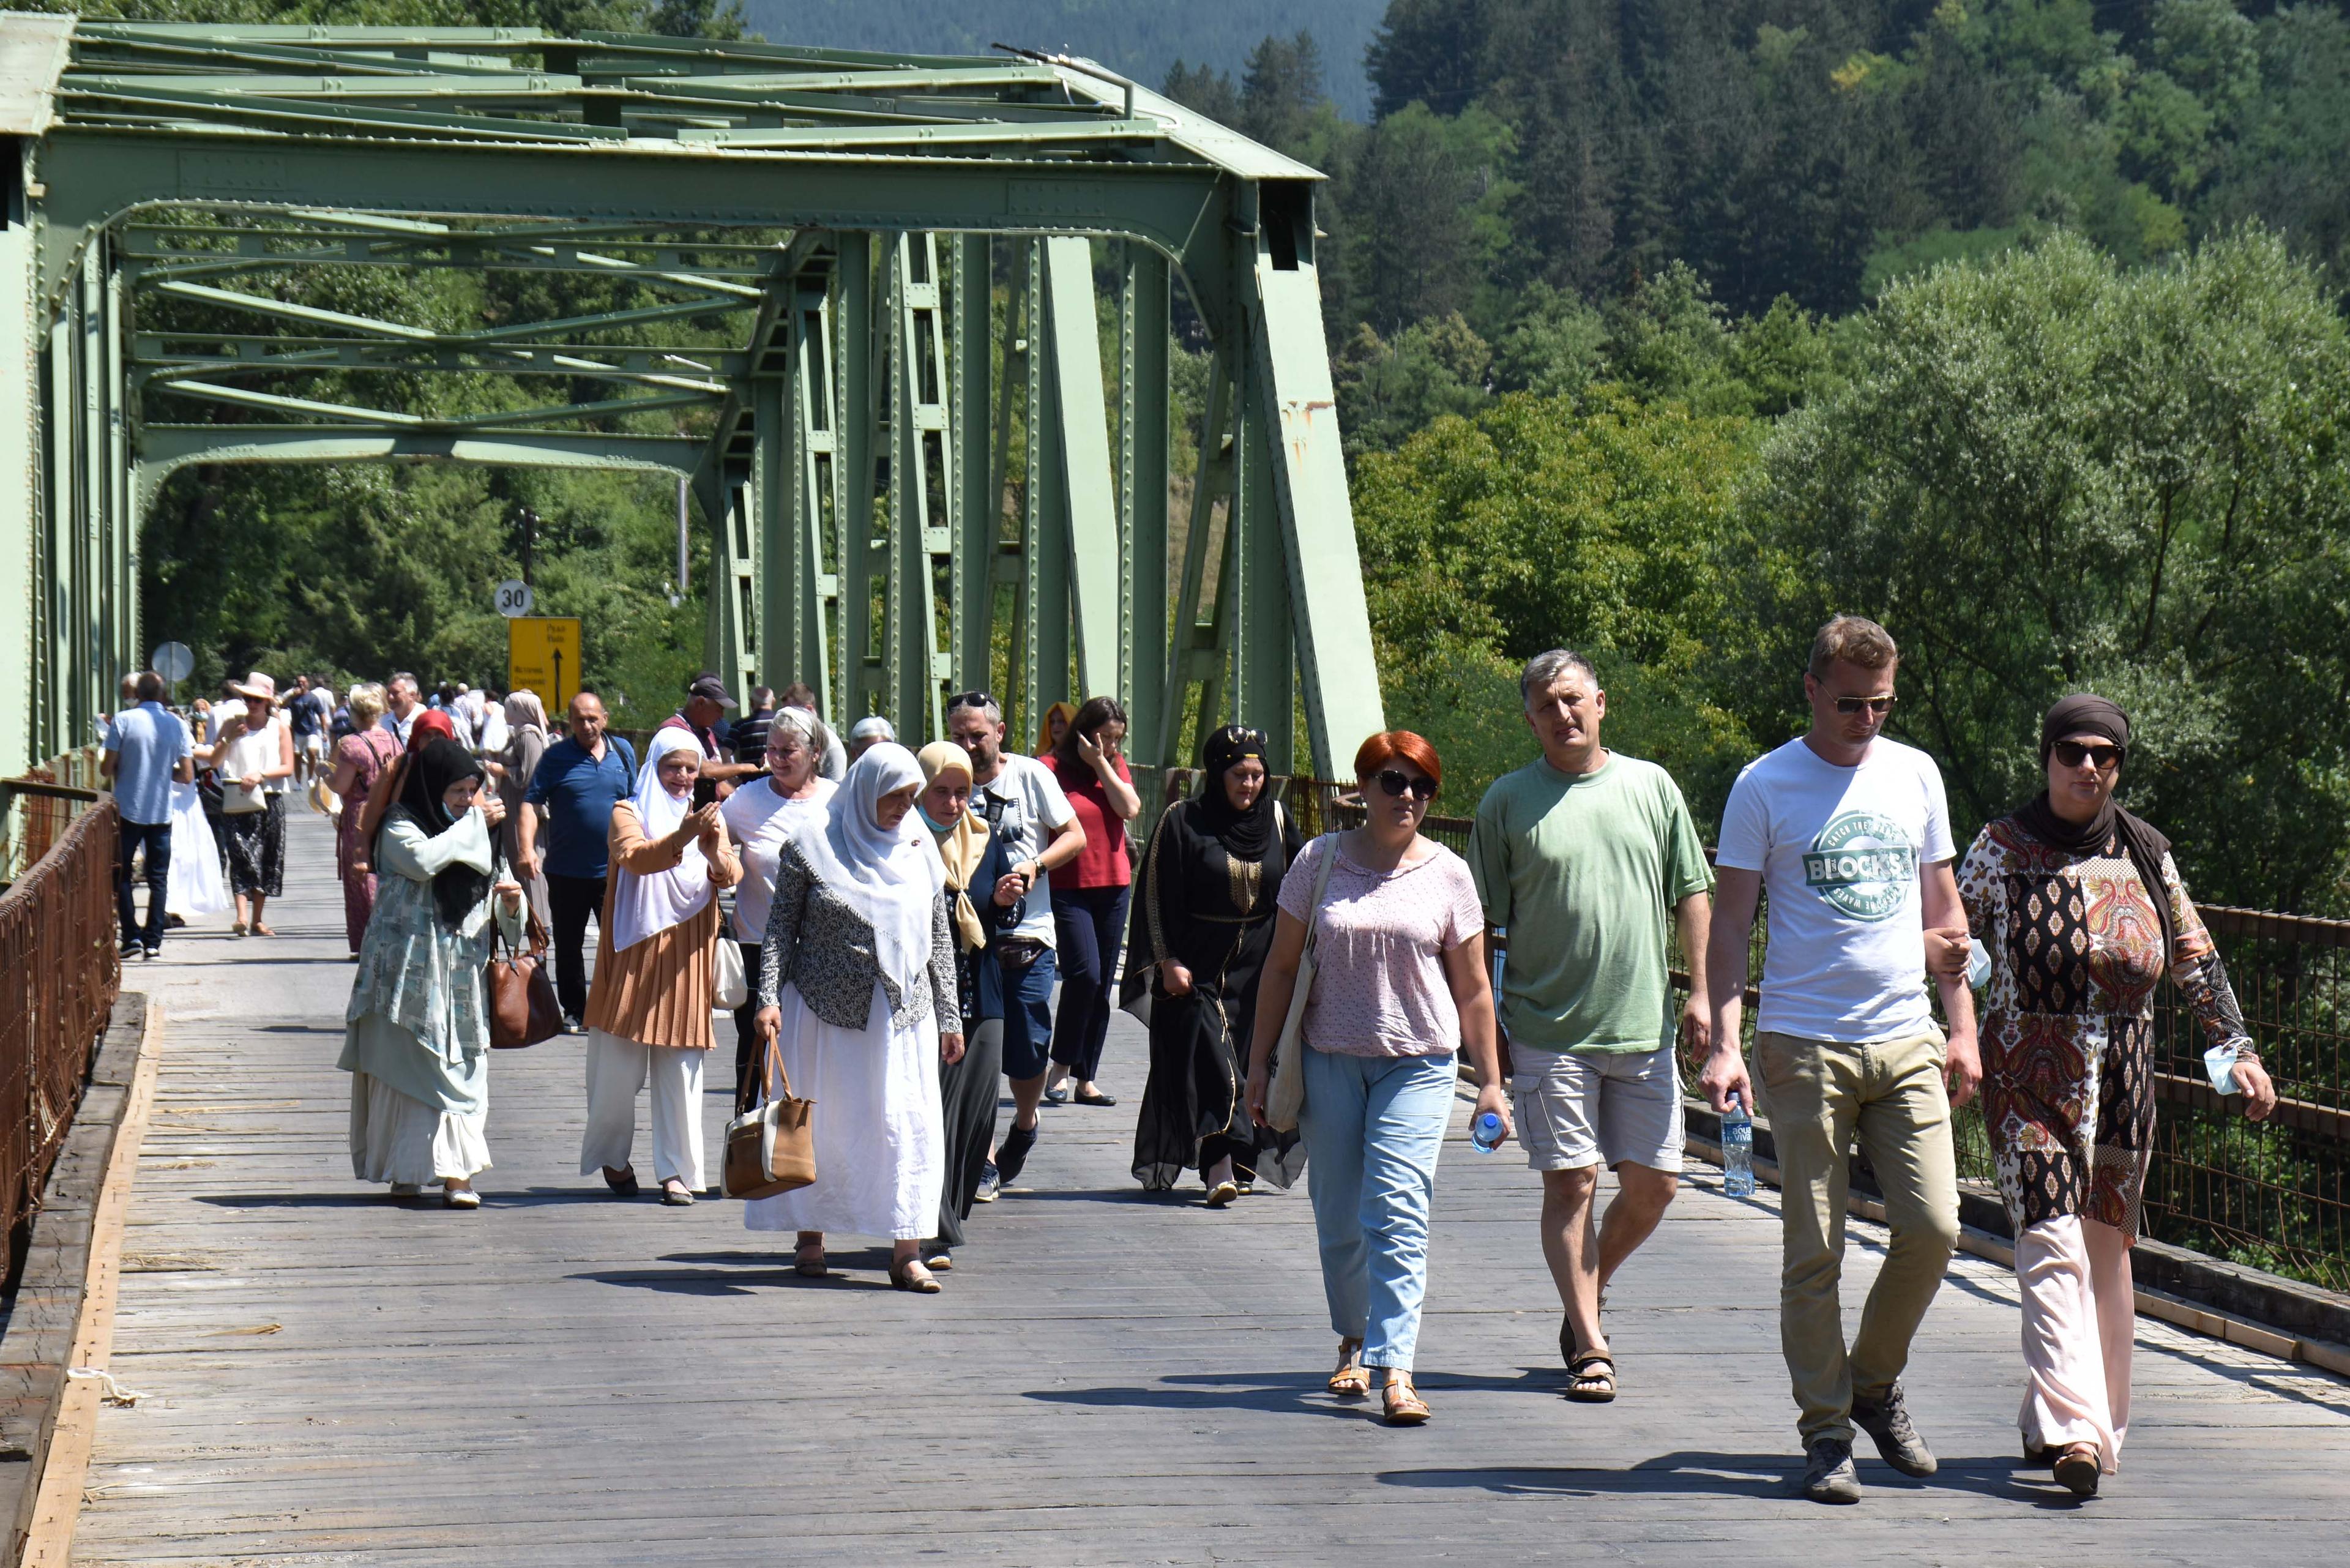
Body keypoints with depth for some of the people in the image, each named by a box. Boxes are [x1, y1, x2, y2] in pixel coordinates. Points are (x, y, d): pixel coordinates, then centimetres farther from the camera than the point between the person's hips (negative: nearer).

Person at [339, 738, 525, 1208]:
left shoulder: (472, 835, 16)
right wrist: (474, 823, -14)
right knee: (406, 1066, 0)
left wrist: (510, 903, -7)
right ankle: (405, 1172, 9)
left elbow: (494, 916, 17)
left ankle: (457, 1173, -7)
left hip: (461, 973, 5)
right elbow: (423, 861, -26)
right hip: (410, 971, -5)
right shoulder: (400, 827, -2)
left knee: (463, 1070, -3)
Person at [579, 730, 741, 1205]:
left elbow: (731, 877, -1)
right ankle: (612, 1156, 17)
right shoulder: (628, 813, 4)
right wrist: (682, 837, -35)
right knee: (620, 1064, -2)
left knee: (681, 1066, -1)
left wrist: (714, 853, -24)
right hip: (635, 951, -3)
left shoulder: (709, 818, 15)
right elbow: (635, 857, -18)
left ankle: (676, 1170, 2)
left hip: (687, 956, 3)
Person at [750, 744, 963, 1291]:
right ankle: (811, 1235, 20)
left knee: (909, 1124, -5)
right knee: (820, 1122, 5)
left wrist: (949, 1017, 10)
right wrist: (769, 997, -11)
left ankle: (906, 1252, -2)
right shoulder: (812, 845, -3)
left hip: (904, 1014, 2)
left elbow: (940, 937, 12)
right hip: (825, 1008, -2)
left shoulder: (920, 849, 8)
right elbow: (781, 925, -1)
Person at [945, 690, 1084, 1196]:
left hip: (1027, 934, -1)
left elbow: (1075, 836, 3)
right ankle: (983, 1159, 3)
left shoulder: (1031, 775, -1)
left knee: (1028, 1050, 3)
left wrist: (1035, 864, -13)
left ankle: (1024, 1126, 32)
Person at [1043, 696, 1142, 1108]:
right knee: (1084, 973, -18)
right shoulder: (1052, 769, -5)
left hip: (1112, 888, 5)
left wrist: (1100, 763, -8)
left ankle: (1086, 1078, 13)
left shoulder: (1116, 768, 10)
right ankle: (1061, 1066, 0)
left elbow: (1130, 809, -7)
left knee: (1103, 986, 6)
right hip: (1067, 888, -5)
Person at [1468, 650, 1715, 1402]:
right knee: (1570, 1184, -3)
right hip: (1548, 1030, -3)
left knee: (1652, 1185, 6)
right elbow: (1480, 923, 2)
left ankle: (1586, 1297, 29)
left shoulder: (1651, 786, 8)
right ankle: (1589, 1347, 4)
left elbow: (1692, 893, 11)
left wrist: (1701, 992, 3)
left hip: (1645, 1028, 3)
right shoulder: (1508, 802, 0)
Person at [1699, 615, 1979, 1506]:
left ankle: (1876, 1383, 19)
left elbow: (1942, 909, 17)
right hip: (1804, 1044, -3)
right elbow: (1730, 923, -1)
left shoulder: (1915, 774, 10)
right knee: (1813, 1252, -1)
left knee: (1933, 1227, -4)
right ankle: (1826, 1432, 9)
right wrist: (1723, 1043, -11)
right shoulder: (1766, 787, -1)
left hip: (1907, 1041, 3)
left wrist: (1964, 1030, 10)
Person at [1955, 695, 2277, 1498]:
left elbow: (2195, 959, 13)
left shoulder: (2144, 853, 8)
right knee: (2051, 1248, -15)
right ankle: (2072, 1430, -24)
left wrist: (2239, 1050, 7)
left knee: (2106, 1249, 8)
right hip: (2030, 1077, -4)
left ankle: (2053, 1419, 19)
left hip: (2122, 1083, 4)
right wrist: (1949, 955, -20)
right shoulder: (2002, 846, 0)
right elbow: (1957, 934, 4)